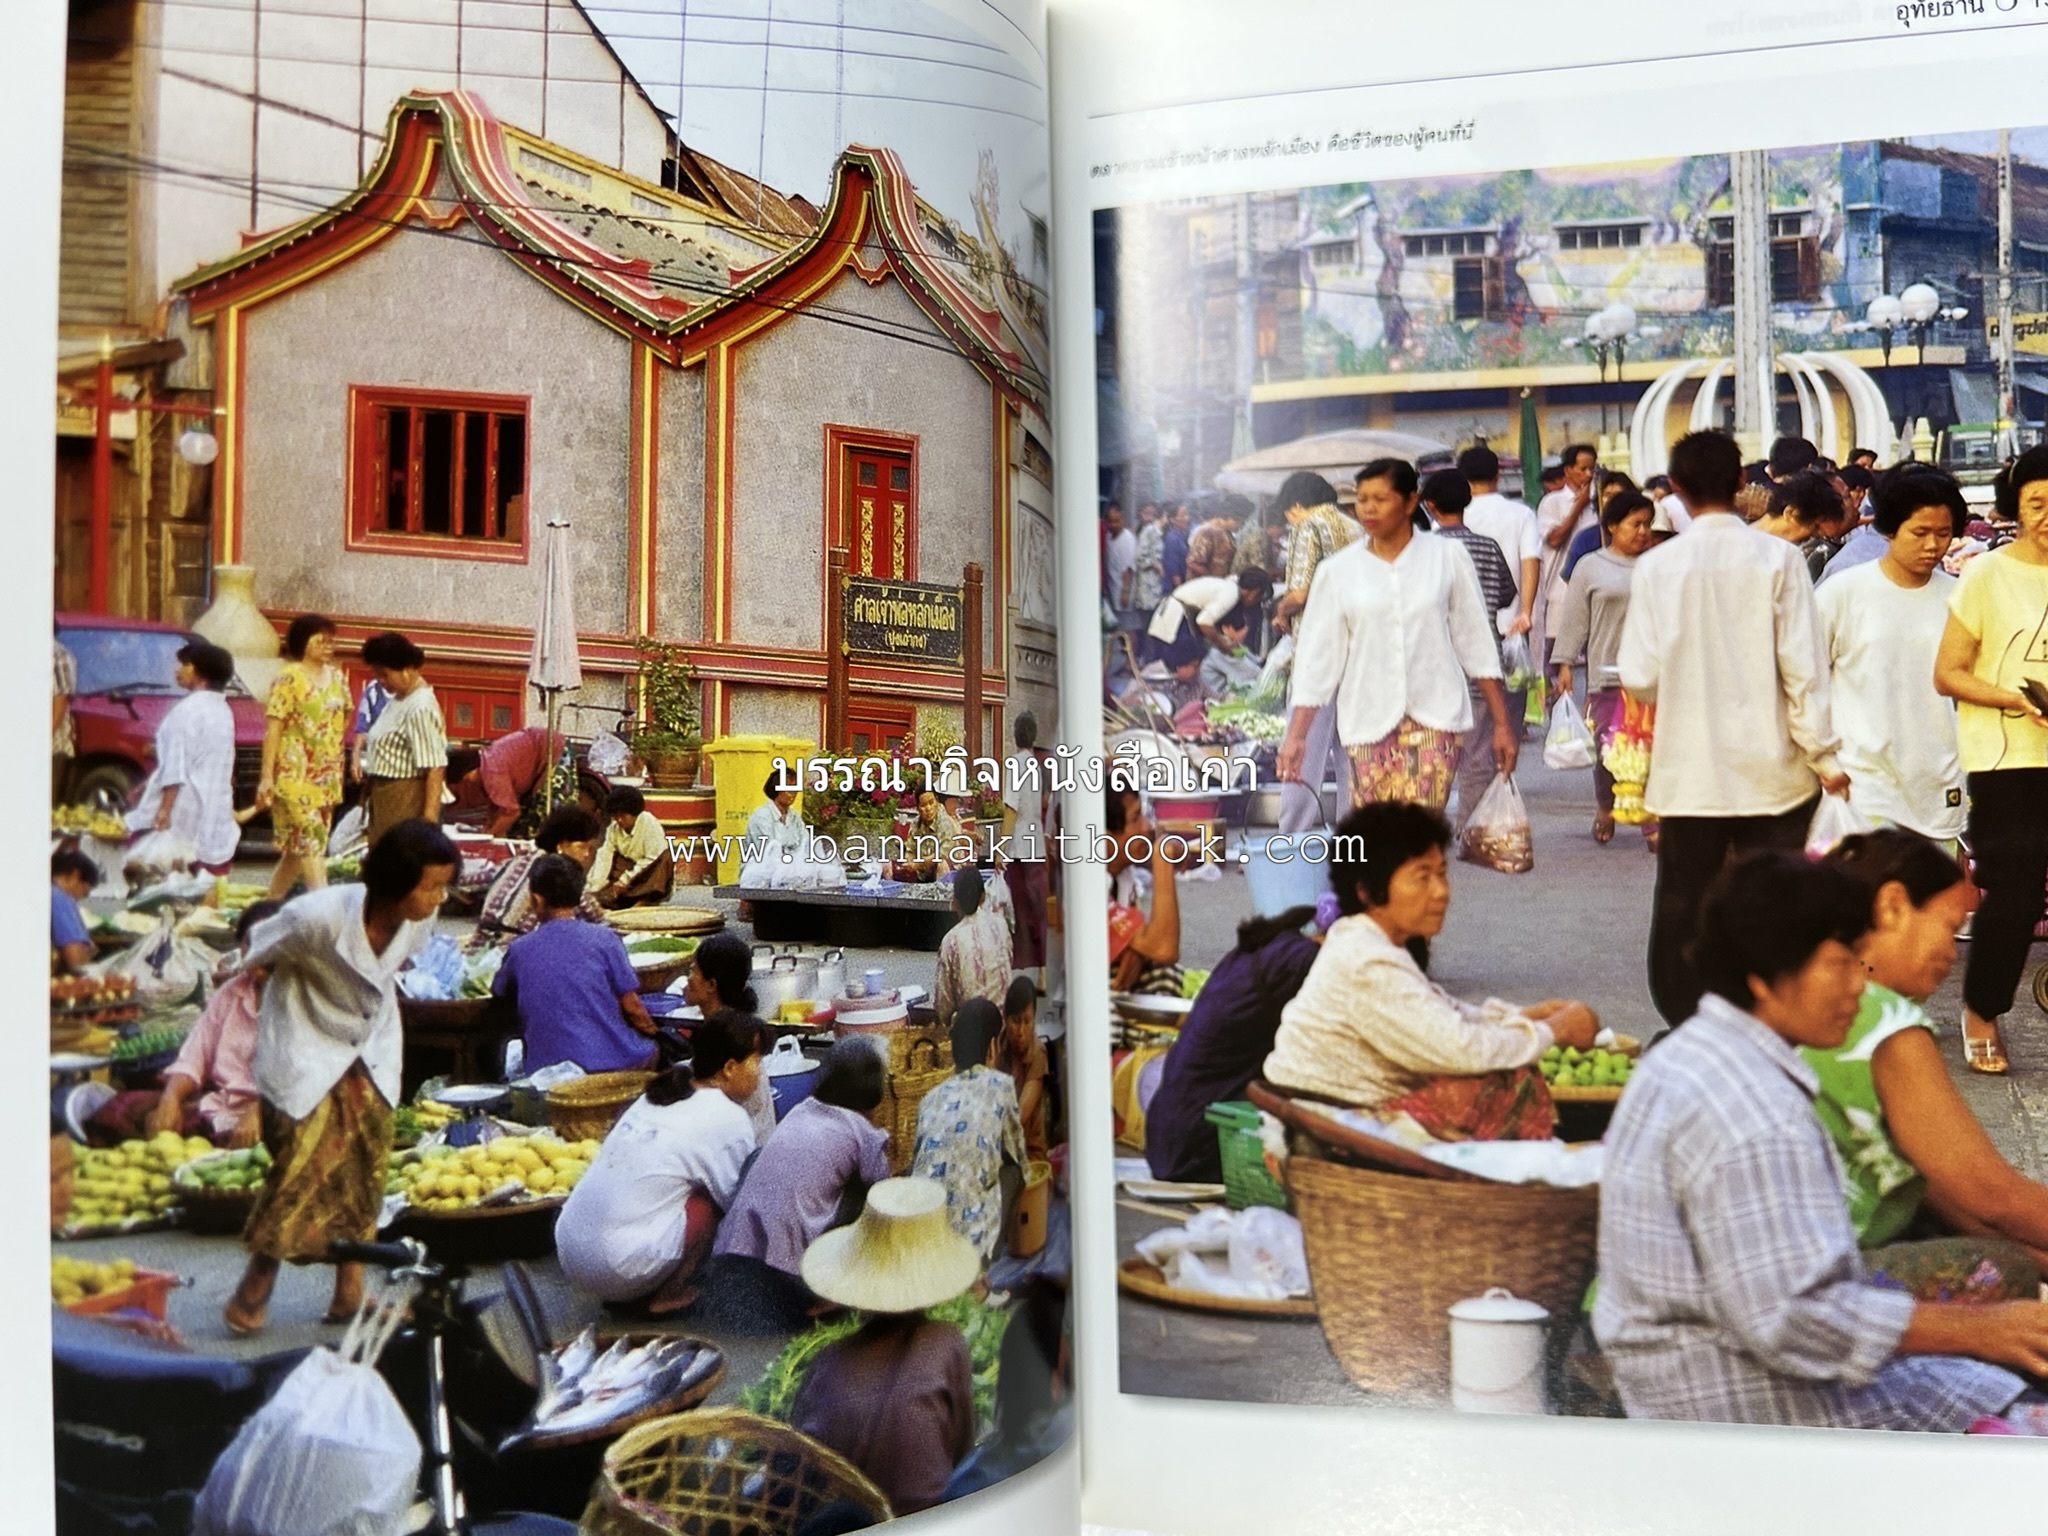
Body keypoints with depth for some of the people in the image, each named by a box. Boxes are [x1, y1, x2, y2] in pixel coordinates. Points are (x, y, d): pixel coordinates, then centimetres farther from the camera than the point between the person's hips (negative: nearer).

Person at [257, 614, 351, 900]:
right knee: (311, 843, -9)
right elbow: (273, 727, -11)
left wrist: (337, 771, 11)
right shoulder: (290, 677, -8)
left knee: (298, 847, 10)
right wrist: (267, 776, -16)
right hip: (295, 775, -6)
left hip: (327, 777, 6)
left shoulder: (336, 676, 10)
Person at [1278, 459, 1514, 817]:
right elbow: (1317, 656, 4)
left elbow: (1477, 645, 7)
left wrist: (1502, 723, 6)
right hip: (1368, 721, 1)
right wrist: (1296, 733, -3)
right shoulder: (1338, 570, 4)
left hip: (1435, 719, -1)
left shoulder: (1446, 558, 4)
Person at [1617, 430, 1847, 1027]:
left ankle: (1683, 1032, 15)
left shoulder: (1656, 566, -4)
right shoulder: (1778, 558, -5)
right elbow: (1803, 669, -7)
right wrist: (1825, 757, 1)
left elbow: (1639, 676, -5)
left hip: (1687, 770, 1)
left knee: (1681, 909, 10)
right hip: (1771, 769, 0)